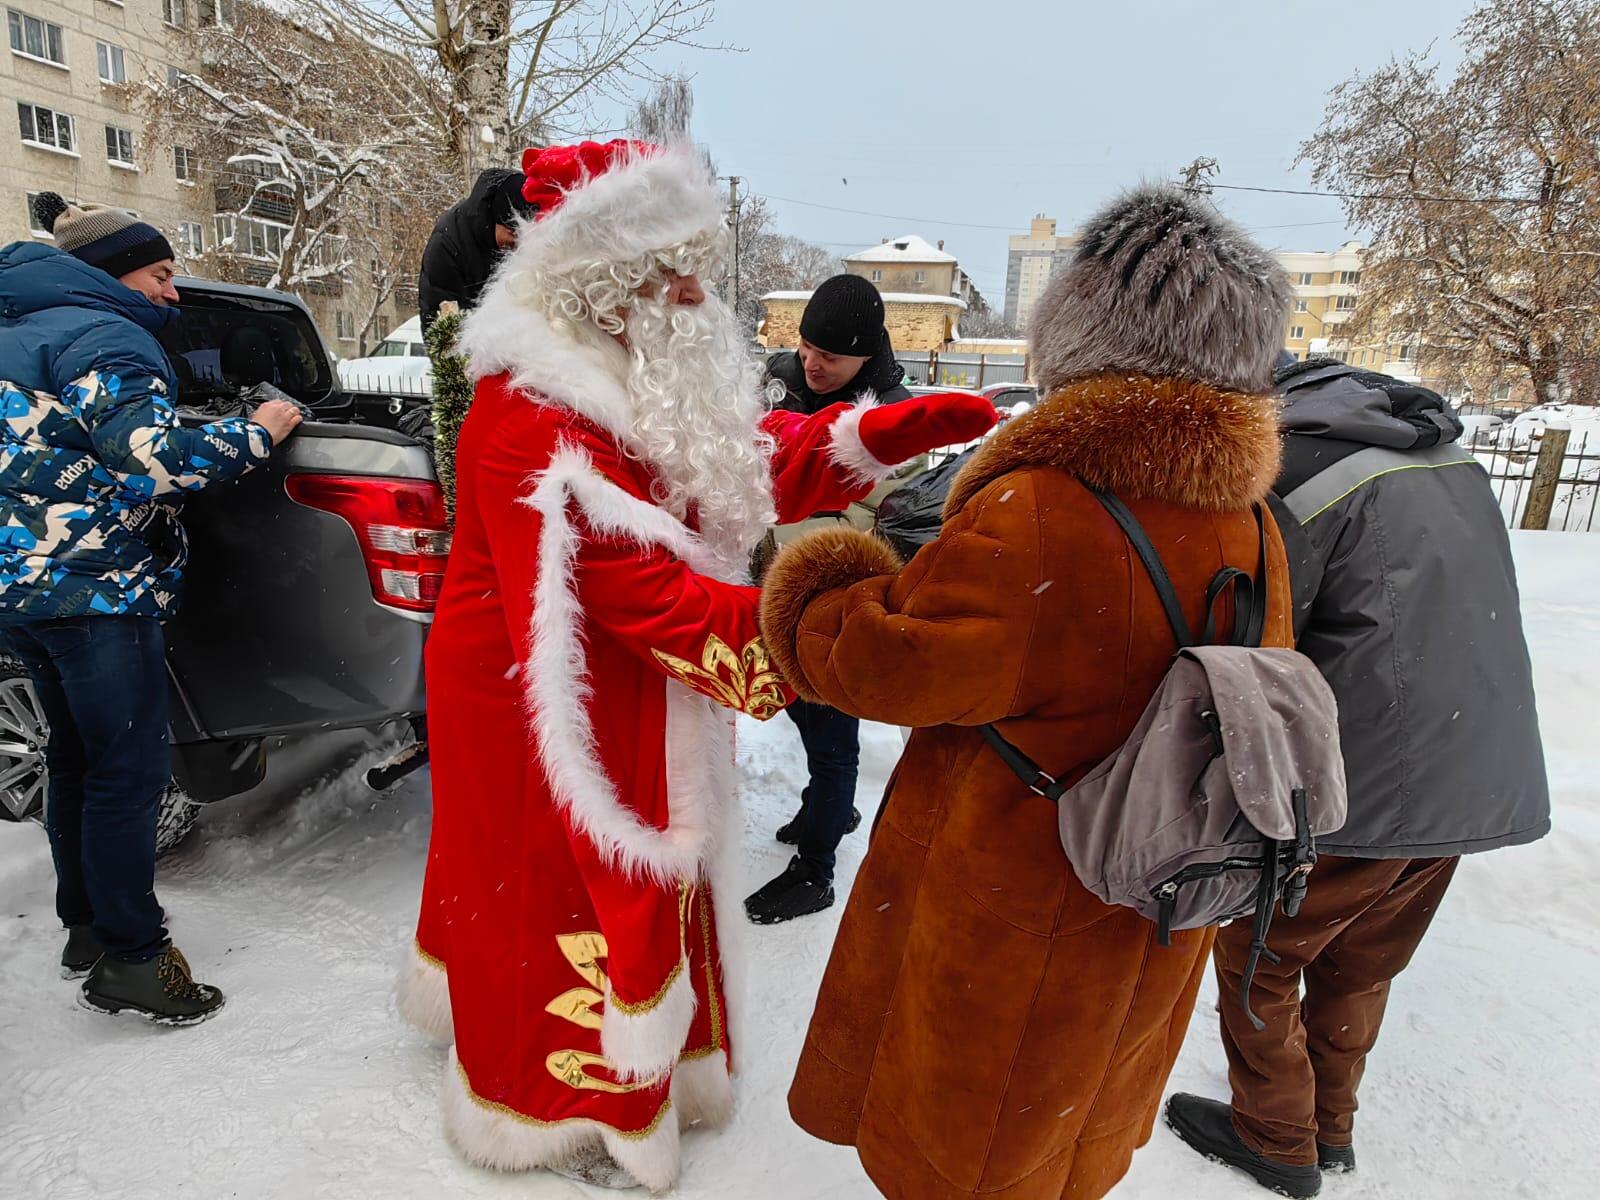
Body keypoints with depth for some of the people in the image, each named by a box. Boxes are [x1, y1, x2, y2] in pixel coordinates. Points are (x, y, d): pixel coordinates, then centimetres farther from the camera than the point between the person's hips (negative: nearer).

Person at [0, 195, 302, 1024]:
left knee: (77, 759, 18)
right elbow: (154, 459, -23)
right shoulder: (102, 338, -11)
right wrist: (255, 433, -12)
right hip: (93, 588, -10)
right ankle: (131, 959, 5)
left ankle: (86, 929, 30)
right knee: (129, 770, -3)